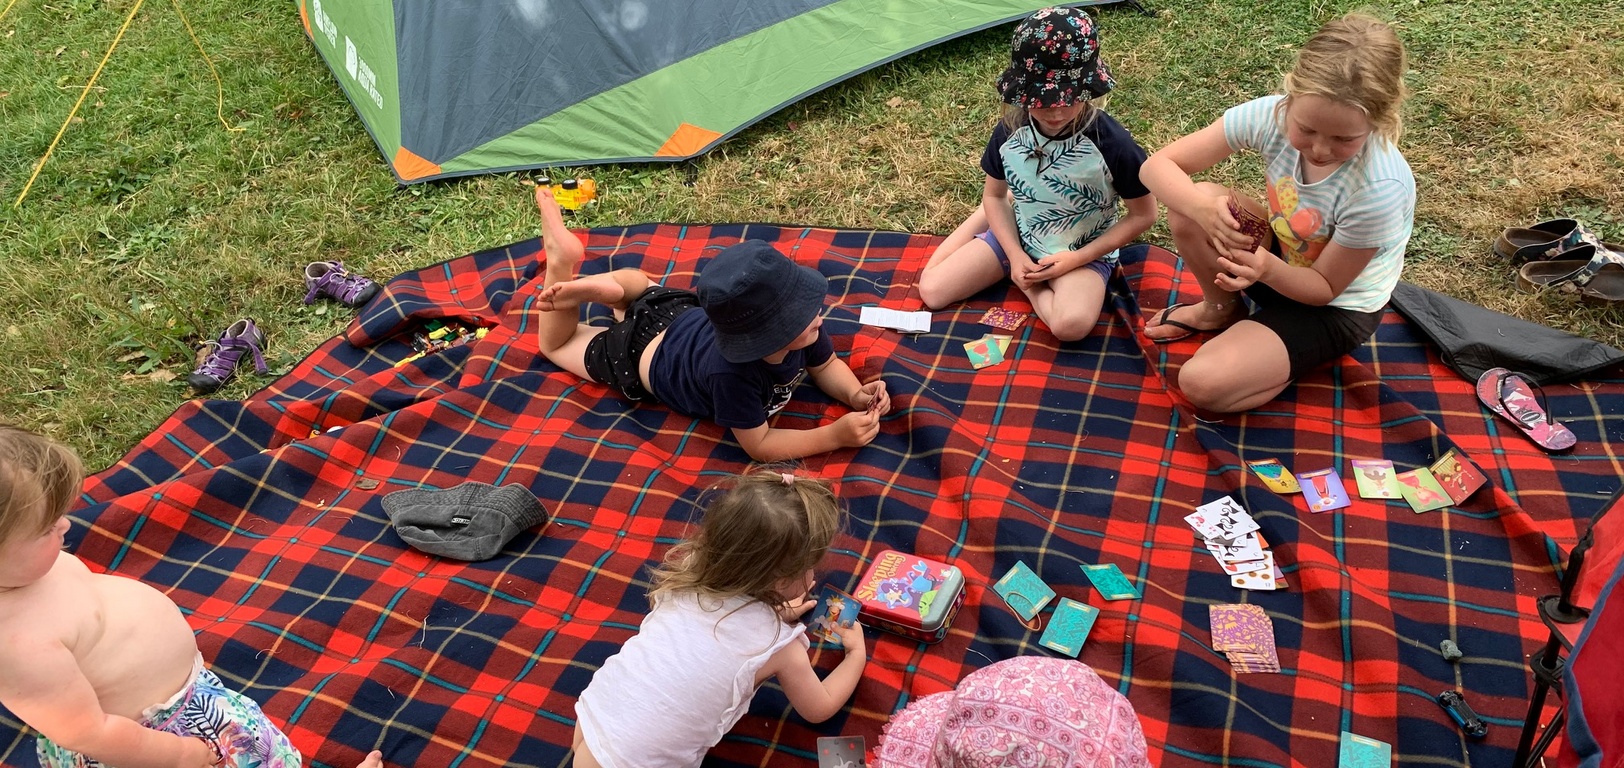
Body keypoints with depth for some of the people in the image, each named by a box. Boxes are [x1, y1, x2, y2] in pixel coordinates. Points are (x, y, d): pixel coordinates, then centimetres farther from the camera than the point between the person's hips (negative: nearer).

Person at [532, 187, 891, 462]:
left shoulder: (802, 325, -32)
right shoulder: (730, 373, -49)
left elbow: (826, 366, -10)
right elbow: (758, 445, -36)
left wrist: (856, 394, -31)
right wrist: (835, 435, -46)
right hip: (642, 356, -5)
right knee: (554, 344, 21)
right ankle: (561, 262, 14)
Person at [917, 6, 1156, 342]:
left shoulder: (1111, 143, -25)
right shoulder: (1010, 132, -14)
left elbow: (1144, 215, -13)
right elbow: (994, 194, 3)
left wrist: (1077, 258, -19)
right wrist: (1015, 255, -9)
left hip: (1082, 252, -4)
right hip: (1017, 237, 4)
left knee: (1071, 324, -35)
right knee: (932, 291, -3)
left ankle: (1028, 284, -2)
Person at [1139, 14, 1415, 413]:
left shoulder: (1379, 189, -35)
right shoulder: (1271, 115, -25)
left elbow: (1326, 287, -20)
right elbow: (1157, 166, -21)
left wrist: (1268, 269, -41)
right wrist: (1204, 209, -42)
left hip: (1338, 308, -5)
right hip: (1278, 256, 5)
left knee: (1202, 383, -26)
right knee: (1190, 202, -24)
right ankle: (1221, 309, 5)